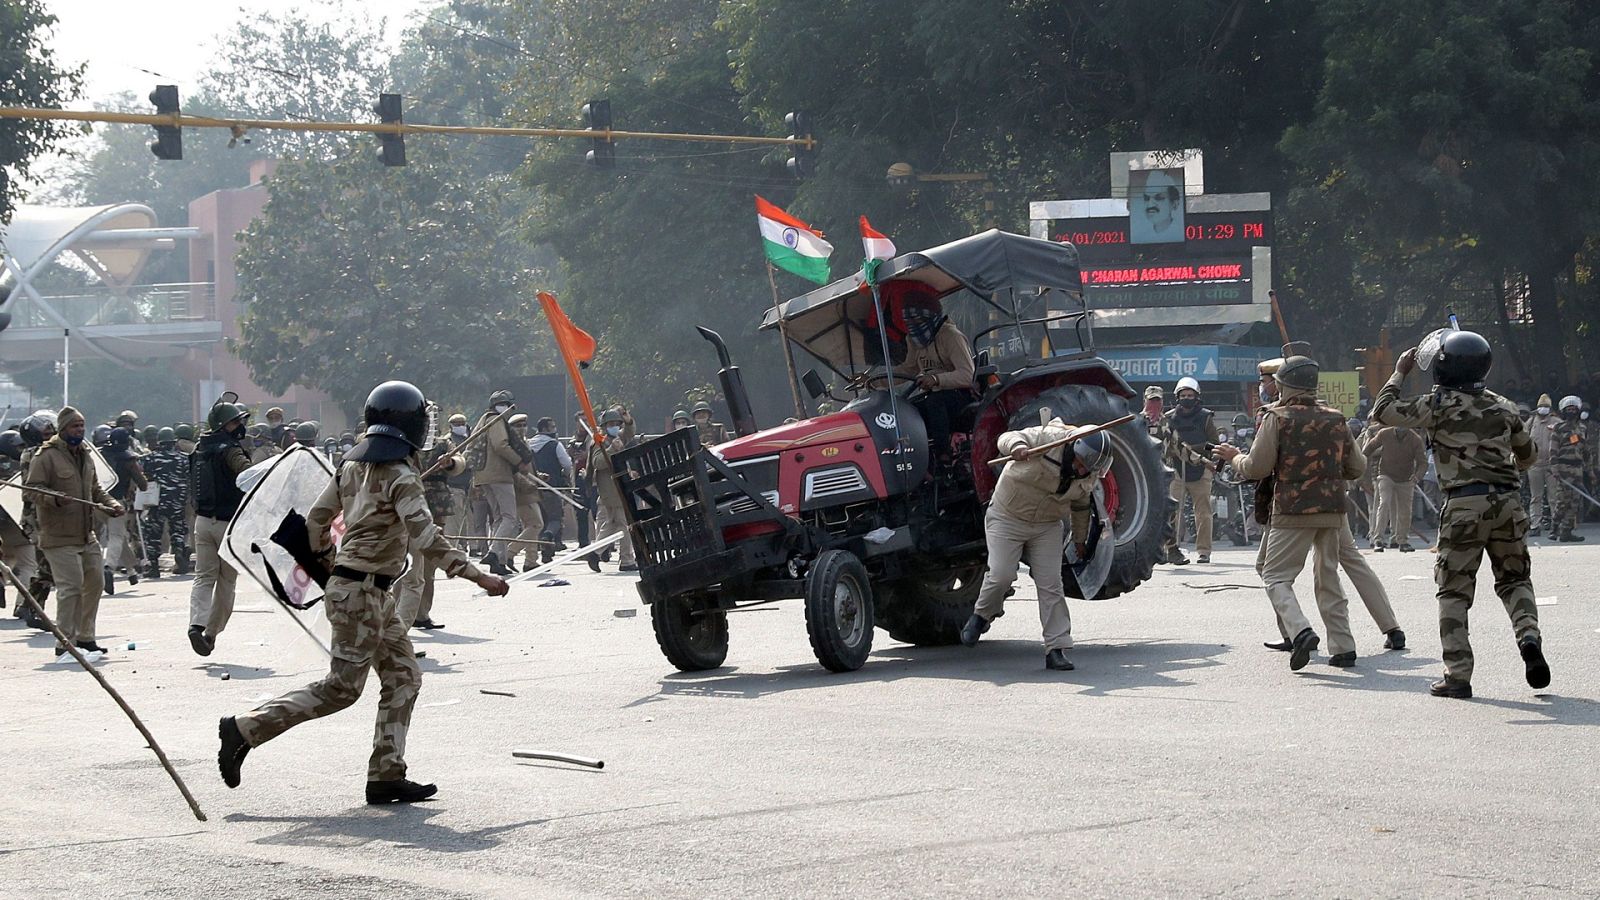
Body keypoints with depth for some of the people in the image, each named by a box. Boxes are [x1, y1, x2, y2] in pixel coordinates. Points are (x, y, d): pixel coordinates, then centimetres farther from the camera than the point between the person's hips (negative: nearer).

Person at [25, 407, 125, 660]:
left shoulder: (85, 456, 17)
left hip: (86, 535, 8)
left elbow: (95, 490, 27)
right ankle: (65, 643, -8)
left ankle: (85, 638, 25)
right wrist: (54, 499, -33)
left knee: (94, 583, 12)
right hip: (59, 538, -8)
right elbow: (34, 490, -15)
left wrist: (111, 505, 10)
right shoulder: (46, 457, -8)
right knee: (71, 586, -13)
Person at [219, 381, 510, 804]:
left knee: (403, 676, 10)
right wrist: (478, 577, -25)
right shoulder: (400, 476, -16)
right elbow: (426, 537, -25)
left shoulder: (352, 465, 9)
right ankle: (246, 729, -2)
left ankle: (387, 775, 8)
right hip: (362, 593, -9)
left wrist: (322, 555, 34)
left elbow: (316, 518, 15)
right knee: (341, 687, -4)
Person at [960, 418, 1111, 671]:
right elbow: (1008, 438, -32)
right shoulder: (1048, 438, -23)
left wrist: (1080, 539, 23)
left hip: (1047, 527, 4)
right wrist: (1018, 448, -56)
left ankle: (1057, 649, -2)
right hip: (1007, 518, -4)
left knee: (1050, 585, -4)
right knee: (1001, 575, -14)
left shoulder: (1090, 476, -4)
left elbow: (1081, 506, 14)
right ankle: (981, 616, 17)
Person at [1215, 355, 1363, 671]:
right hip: (1332, 511, 5)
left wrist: (1235, 458, 11)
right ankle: (1343, 647, 12)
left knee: (1275, 576, 1)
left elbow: (1256, 468, -9)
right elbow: (1358, 467, 15)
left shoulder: (1277, 419, -6)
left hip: (1294, 511, -5)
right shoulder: (1335, 419, 9)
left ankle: (1300, 631, -22)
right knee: (1328, 577, 16)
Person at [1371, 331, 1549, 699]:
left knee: (1454, 592, 5)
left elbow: (1383, 411, 1)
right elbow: (1529, 453, 24)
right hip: (1507, 501, 4)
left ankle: (1458, 675, 1)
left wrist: (1400, 373, 13)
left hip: (1463, 504, -4)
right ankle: (1529, 637, -8)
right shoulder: (1502, 407, 12)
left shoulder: (1440, 405, -4)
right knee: (1514, 580, 19)